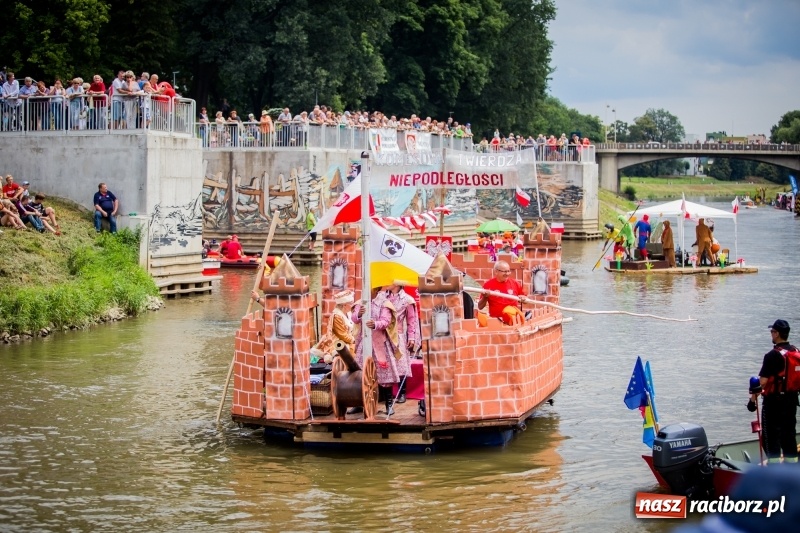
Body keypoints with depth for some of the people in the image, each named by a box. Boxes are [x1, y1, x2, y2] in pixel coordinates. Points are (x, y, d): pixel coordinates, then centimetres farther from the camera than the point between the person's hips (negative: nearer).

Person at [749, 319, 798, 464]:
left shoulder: (773, 355, -17)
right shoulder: (796, 352, 5)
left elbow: (763, 381, -19)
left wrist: (753, 398, -11)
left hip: (774, 399, -7)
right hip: (792, 399, 7)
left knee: (770, 434, 0)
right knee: (789, 432, 14)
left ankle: (774, 462, -2)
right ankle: (791, 461, 18)